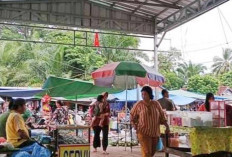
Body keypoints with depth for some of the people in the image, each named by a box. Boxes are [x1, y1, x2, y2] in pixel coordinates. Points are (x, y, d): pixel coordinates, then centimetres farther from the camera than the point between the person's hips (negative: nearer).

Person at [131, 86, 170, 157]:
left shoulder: (156, 104, 0)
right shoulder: (139, 104, -5)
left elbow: (162, 116, 6)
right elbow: (132, 115, 8)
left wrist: (167, 126, -4)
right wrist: (135, 126, -3)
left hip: (155, 132, 3)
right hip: (143, 132, -3)